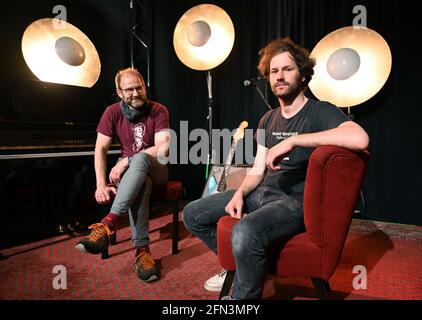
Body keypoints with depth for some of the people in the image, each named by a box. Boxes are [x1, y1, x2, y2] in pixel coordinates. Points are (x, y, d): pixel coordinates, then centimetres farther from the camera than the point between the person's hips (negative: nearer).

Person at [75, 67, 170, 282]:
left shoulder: (158, 111, -8)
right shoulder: (113, 112, -2)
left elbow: (162, 148, -19)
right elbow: (100, 149, -8)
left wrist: (126, 161, -25)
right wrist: (101, 184, -21)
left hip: (155, 168, -1)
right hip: (128, 170, 1)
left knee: (139, 160, -38)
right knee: (141, 183, -37)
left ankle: (108, 224, -44)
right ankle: (142, 249, -36)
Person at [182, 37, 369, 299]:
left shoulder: (321, 111, -7)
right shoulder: (268, 119, 14)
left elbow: (360, 138, -29)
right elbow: (258, 170, 14)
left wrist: (292, 141, -27)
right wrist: (240, 194, -7)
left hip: (297, 201, -7)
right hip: (262, 192, 8)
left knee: (245, 232, -38)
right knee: (192, 214, 6)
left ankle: (244, 292, -7)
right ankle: (241, 265, 23)